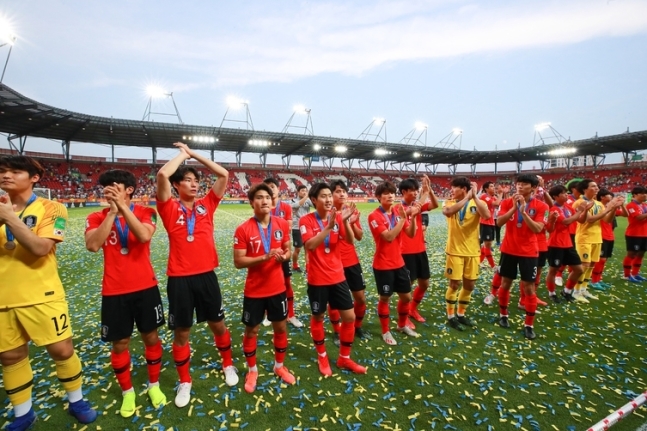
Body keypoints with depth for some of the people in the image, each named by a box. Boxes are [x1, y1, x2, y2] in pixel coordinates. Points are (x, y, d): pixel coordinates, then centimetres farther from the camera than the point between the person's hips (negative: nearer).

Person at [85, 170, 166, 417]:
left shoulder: (145, 212, -3)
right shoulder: (97, 218, 0)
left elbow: (144, 236, -24)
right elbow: (92, 245, -18)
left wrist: (123, 207, -25)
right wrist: (112, 213, -20)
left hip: (145, 287, -1)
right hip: (114, 292, 1)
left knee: (151, 337, 12)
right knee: (120, 344, 12)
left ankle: (154, 385, 34)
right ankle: (127, 392, 35)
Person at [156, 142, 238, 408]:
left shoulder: (206, 205, 5)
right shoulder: (170, 209, -3)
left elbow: (224, 174, 1)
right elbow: (163, 174, -18)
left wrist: (194, 154, 6)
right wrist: (183, 153, -2)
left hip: (207, 275, 2)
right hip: (179, 278, -2)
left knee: (218, 324, 16)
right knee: (181, 331, 11)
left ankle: (228, 364, 40)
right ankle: (184, 381, 33)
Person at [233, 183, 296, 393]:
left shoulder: (282, 224, -3)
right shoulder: (243, 229, -14)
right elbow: (238, 262, -15)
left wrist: (284, 256, -16)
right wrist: (264, 257, -27)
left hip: (277, 288, 3)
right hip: (254, 290, -3)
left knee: (281, 327, 15)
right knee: (251, 330, 13)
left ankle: (279, 366, 39)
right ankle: (252, 370, 37)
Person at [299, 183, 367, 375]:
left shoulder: (337, 217, -1)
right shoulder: (306, 220, -12)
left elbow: (350, 240, -12)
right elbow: (310, 245, -27)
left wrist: (345, 221, -28)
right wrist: (329, 226, -35)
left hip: (338, 276, 4)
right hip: (317, 279, -4)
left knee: (349, 317, 8)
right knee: (318, 317, 13)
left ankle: (344, 358, 29)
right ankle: (322, 357, 37)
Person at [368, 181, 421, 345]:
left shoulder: (398, 213, 5)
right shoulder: (374, 216, -15)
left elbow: (411, 234, -2)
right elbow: (389, 237, -25)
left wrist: (413, 217, -16)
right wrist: (402, 218, -24)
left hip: (399, 262, 7)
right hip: (383, 265, -6)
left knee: (406, 296, 16)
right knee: (385, 298, 7)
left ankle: (402, 325, 39)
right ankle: (386, 332, 26)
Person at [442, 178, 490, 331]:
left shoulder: (478, 202, -1)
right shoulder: (449, 203, -2)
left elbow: (487, 215, -24)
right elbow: (447, 212, -28)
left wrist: (475, 196, -23)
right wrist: (466, 198, -27)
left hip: (472, 251, 2)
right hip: (455, 250, -2)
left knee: (470, 284, 11)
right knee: (454, 284, 2)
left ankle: (461, 314, 30)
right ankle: (451, 316, 18)